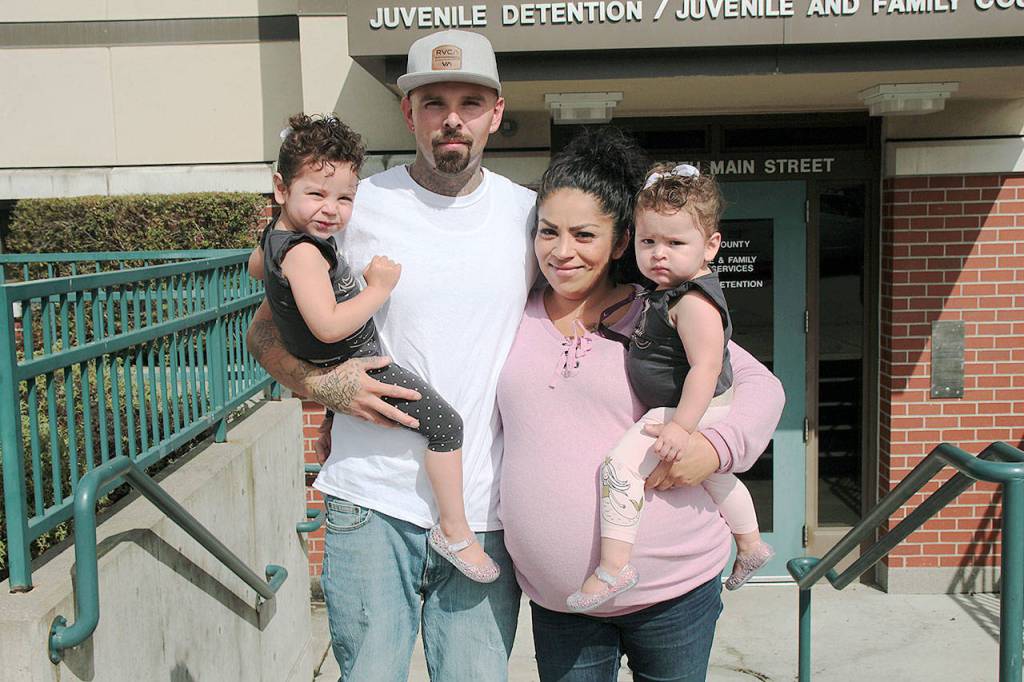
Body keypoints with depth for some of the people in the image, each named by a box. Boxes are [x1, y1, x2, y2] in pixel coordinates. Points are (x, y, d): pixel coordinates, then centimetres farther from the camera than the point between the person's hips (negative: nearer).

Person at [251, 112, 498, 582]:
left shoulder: (277, 236, 6)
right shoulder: (304, 252, -27)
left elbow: (255, 265, 29)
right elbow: (328, 326, -34)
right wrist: (379, 288, -25)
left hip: (330, 365, 10)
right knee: (444, 421, -12)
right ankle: (455, 530, -4)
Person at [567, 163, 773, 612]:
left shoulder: (694, 301, -26)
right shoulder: (663, 292, 5)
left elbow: (706, 367, -32)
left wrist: (682, 426, -36)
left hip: (695, 412, -11)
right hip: (678, 410, 11)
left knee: (620, 465, -21)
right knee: (716, 477, 30)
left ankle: (613, 566, -19)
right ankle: (751, 546, 53)